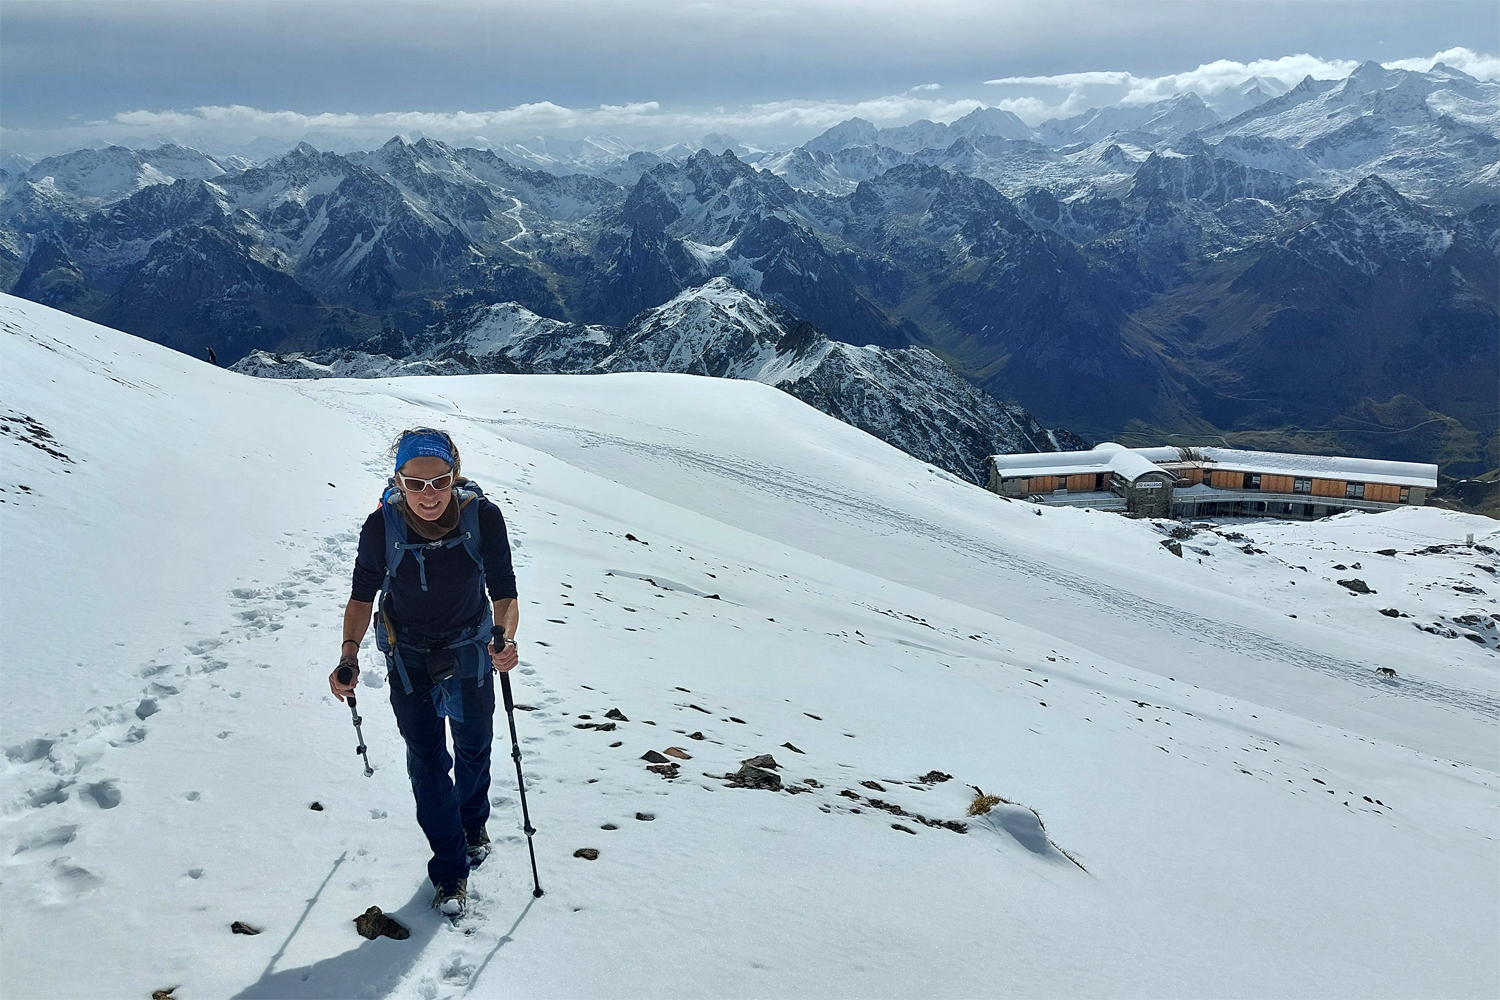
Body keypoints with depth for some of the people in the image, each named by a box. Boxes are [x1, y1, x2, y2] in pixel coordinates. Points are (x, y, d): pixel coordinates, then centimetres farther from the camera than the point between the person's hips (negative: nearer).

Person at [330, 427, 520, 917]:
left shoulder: (483, 517, -28)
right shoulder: (382, 526, -26)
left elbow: (504, 593, -22)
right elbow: (363, 596, -11)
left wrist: (505, 636, -42)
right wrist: (350, 652, -25)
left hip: (471, 647, 1)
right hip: (409, 655, 0)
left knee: (474, 747, 21)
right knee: (426, 759, 3)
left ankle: (473, 820, 52)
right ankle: (450, 869, 22)